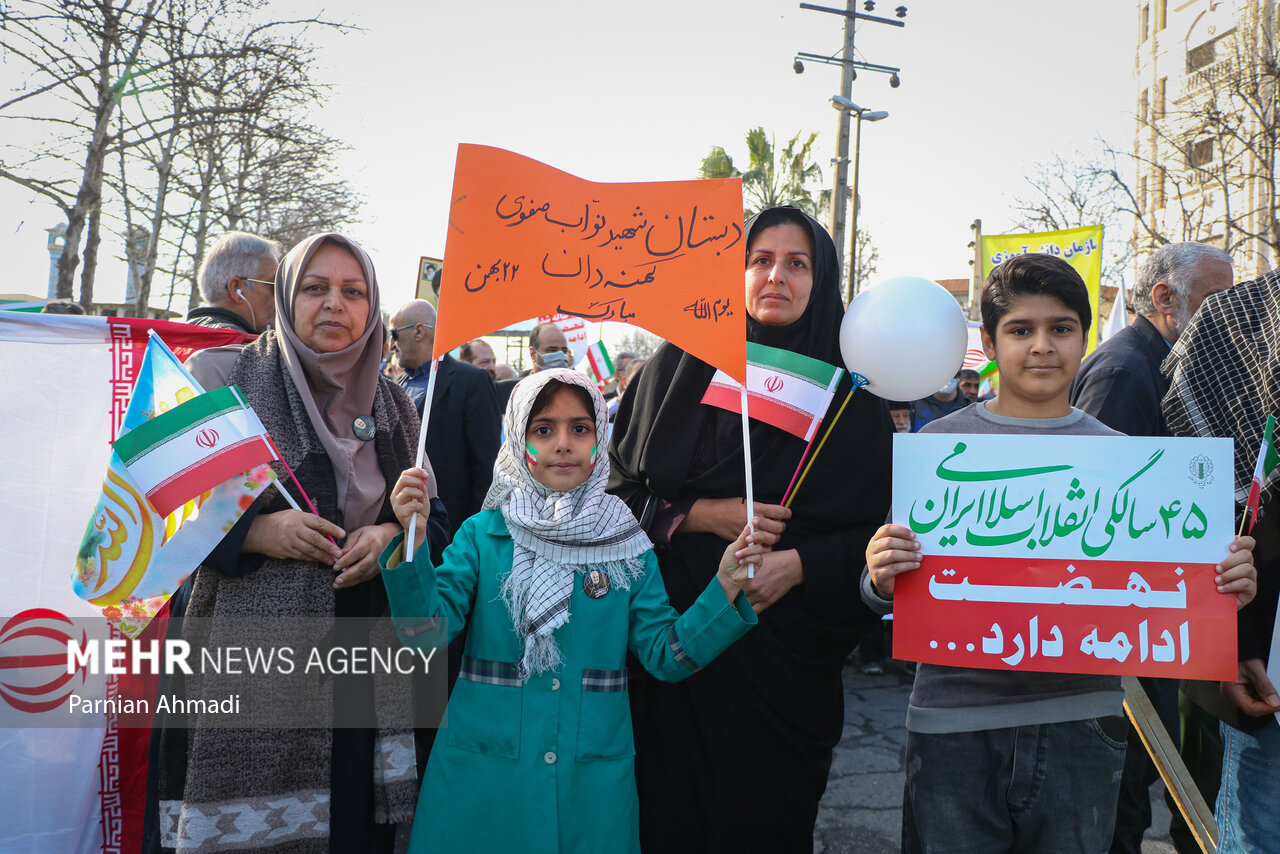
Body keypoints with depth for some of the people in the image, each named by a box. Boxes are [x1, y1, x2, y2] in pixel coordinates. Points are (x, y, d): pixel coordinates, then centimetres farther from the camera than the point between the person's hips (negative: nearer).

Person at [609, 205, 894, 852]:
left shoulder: (847, 392, 2)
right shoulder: (675, 368, 4)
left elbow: (877, 526, -2)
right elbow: (617, 490, 2)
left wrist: (799, 565, -16)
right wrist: (704, 515, -12)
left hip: (785, 647, 0)